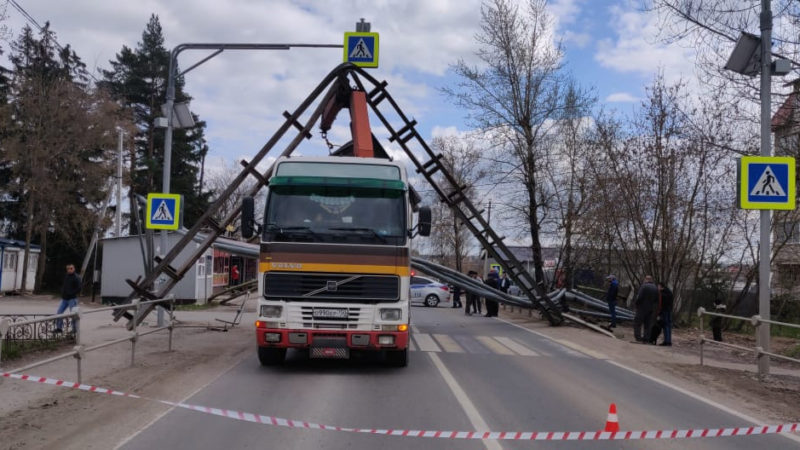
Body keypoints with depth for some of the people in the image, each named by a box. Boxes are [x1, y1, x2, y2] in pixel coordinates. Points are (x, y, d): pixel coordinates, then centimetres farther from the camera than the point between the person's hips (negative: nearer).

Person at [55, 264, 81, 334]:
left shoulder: (76, 278, -8)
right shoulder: (65, 276, 12)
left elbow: (79, 289, -14)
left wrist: (71, 294, -17)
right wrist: (62, 293, 8)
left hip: (72, 299, -7)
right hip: (64, 299, 7)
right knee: (58, 313, 5)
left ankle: (74, 329, 5)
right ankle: (59, 328, 16)